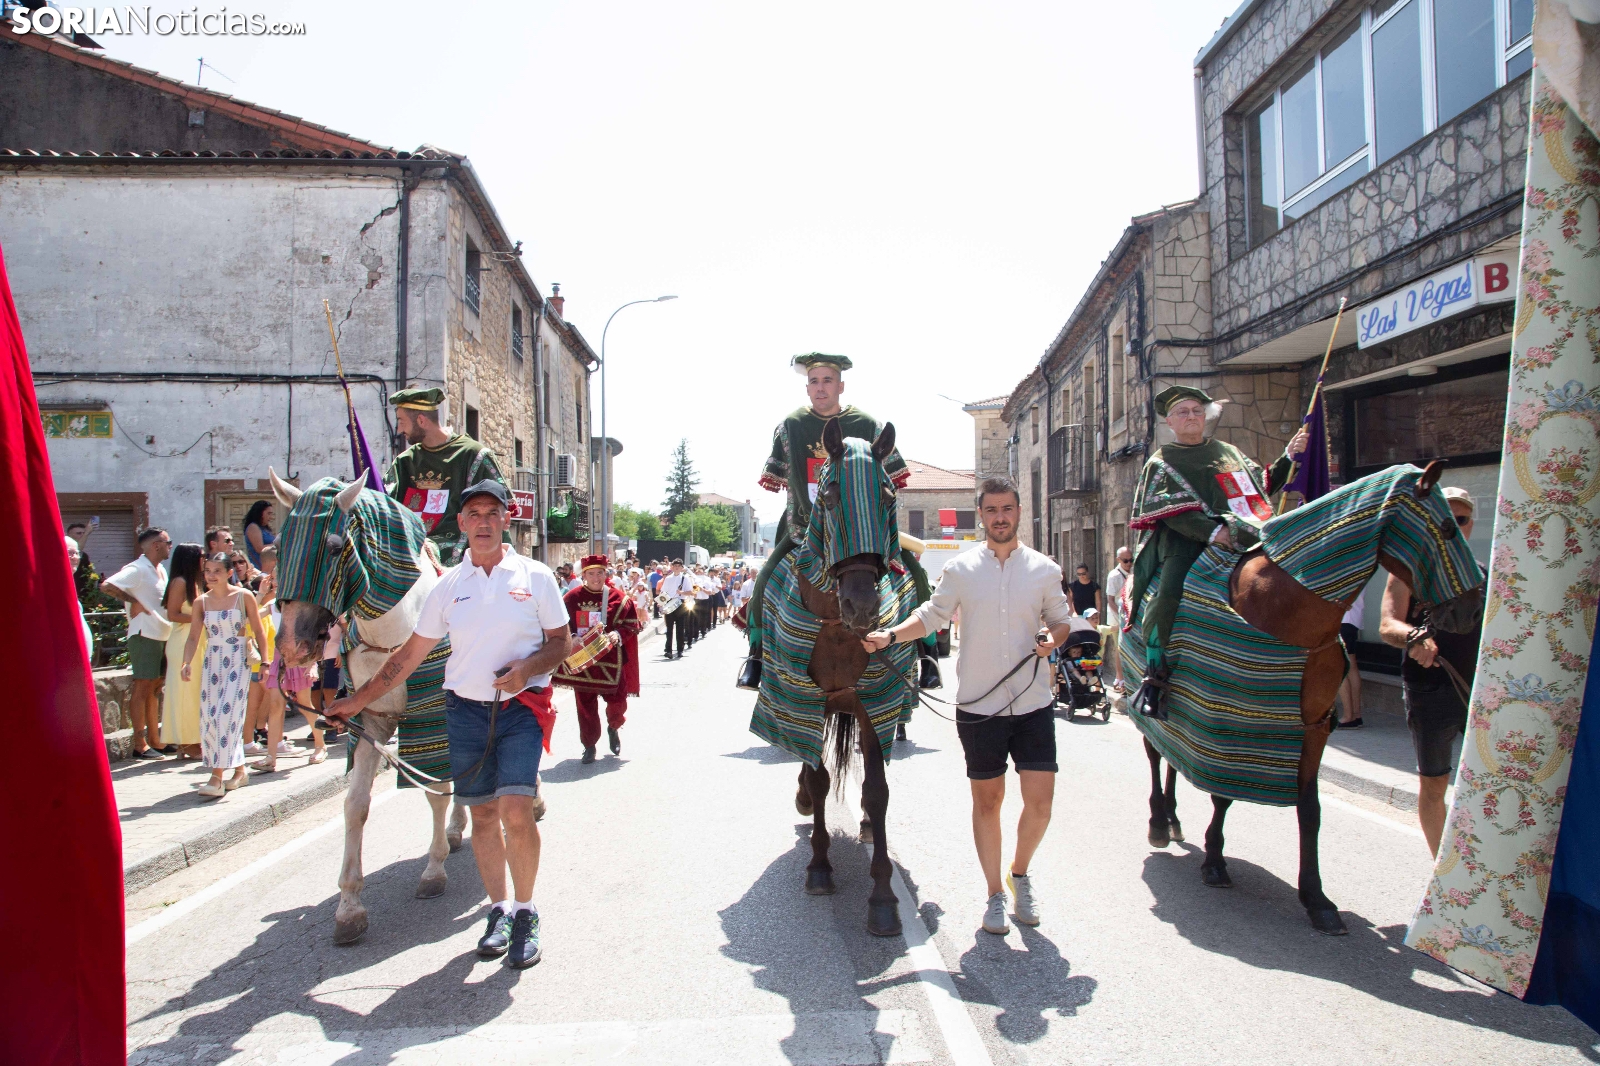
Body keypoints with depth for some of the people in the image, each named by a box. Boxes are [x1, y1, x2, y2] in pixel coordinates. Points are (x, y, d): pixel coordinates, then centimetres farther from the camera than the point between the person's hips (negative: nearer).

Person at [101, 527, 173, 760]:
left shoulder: (161, 570, 15)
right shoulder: (137, 569, -12)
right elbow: (107, 586, -27)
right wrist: (134, 601, -20)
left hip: (161, 635, 9)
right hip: (144, 635, -9)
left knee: (155, 687, 13)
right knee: (143, 687, -5)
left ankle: (155, 738, 21)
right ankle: (140, 744, 0)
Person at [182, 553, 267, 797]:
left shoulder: (244, 596, -4)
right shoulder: (201, 602, 5)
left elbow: (258, 632, -1)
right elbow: (193, 637, 3)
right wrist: (187, 662, -13)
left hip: (238, 661, -4)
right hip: (211, 663, 4)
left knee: (228, 715, -11)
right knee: (209, 717, 4)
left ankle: (217, 778, -10)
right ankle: (239, 769, 18)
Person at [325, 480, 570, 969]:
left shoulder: (536, 576, -1)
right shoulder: (447, 586, 6)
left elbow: (561, 641, 2)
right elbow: (411, 653, 11)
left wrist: (528, 667, -17)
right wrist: (359, 699, 11)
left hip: (521, 708, -3)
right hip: (465, 710, 3)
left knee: (516, 812, -13)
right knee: (483, 815, 8)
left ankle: (525, 913, 7)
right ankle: (500, 910, 25)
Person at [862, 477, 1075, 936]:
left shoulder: (1044, 569, 1)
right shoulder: (960, 568, -1)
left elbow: (1062, 619, 11)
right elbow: (931, 616, 4)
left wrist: (1052, 637, -10)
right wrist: (890, 636, -10)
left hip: (1034, 703, 1)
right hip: (978, 705, -1)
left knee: (1040, 801, 0)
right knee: (987, 799, 9)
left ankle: (1020, 873, 30)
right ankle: (995, 895, 26)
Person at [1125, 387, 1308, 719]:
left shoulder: (1229, 452, 23)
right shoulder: (1162, 462, 6)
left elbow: (1262, 487, 32)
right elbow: (1171, 511, -8)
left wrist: (1289, 456, 21)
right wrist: (1212, 532, -19)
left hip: (1243, 538, 6)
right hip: (1186, 542, -6)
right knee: (1168, 598, -30)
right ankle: (1153, 681, -17)